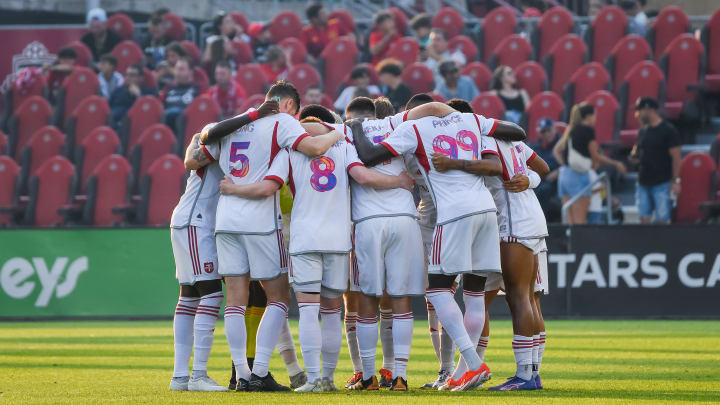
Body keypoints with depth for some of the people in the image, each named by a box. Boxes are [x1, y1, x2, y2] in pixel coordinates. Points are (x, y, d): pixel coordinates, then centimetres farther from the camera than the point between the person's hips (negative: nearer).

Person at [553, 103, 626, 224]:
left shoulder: (570, 130, 15)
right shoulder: (588, 130, -7)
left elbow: (556, 150, 19)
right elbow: (596, 156, -7)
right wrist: (616, 164, 3)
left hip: (564, 174, 7)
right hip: (579, 175, -7)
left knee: (570, 219, 8)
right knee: (579, 220, -6)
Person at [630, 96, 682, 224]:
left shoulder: (668, 131, -9)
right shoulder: (642, 131, 11)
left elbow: (676, 157, -10)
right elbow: (637, 149, 23)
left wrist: (675, 181, -14)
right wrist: (634, 155, -2)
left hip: (661, 184, -7)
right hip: (643, 182, 7)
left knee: (661, 220, -5)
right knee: (644, 218, 6)